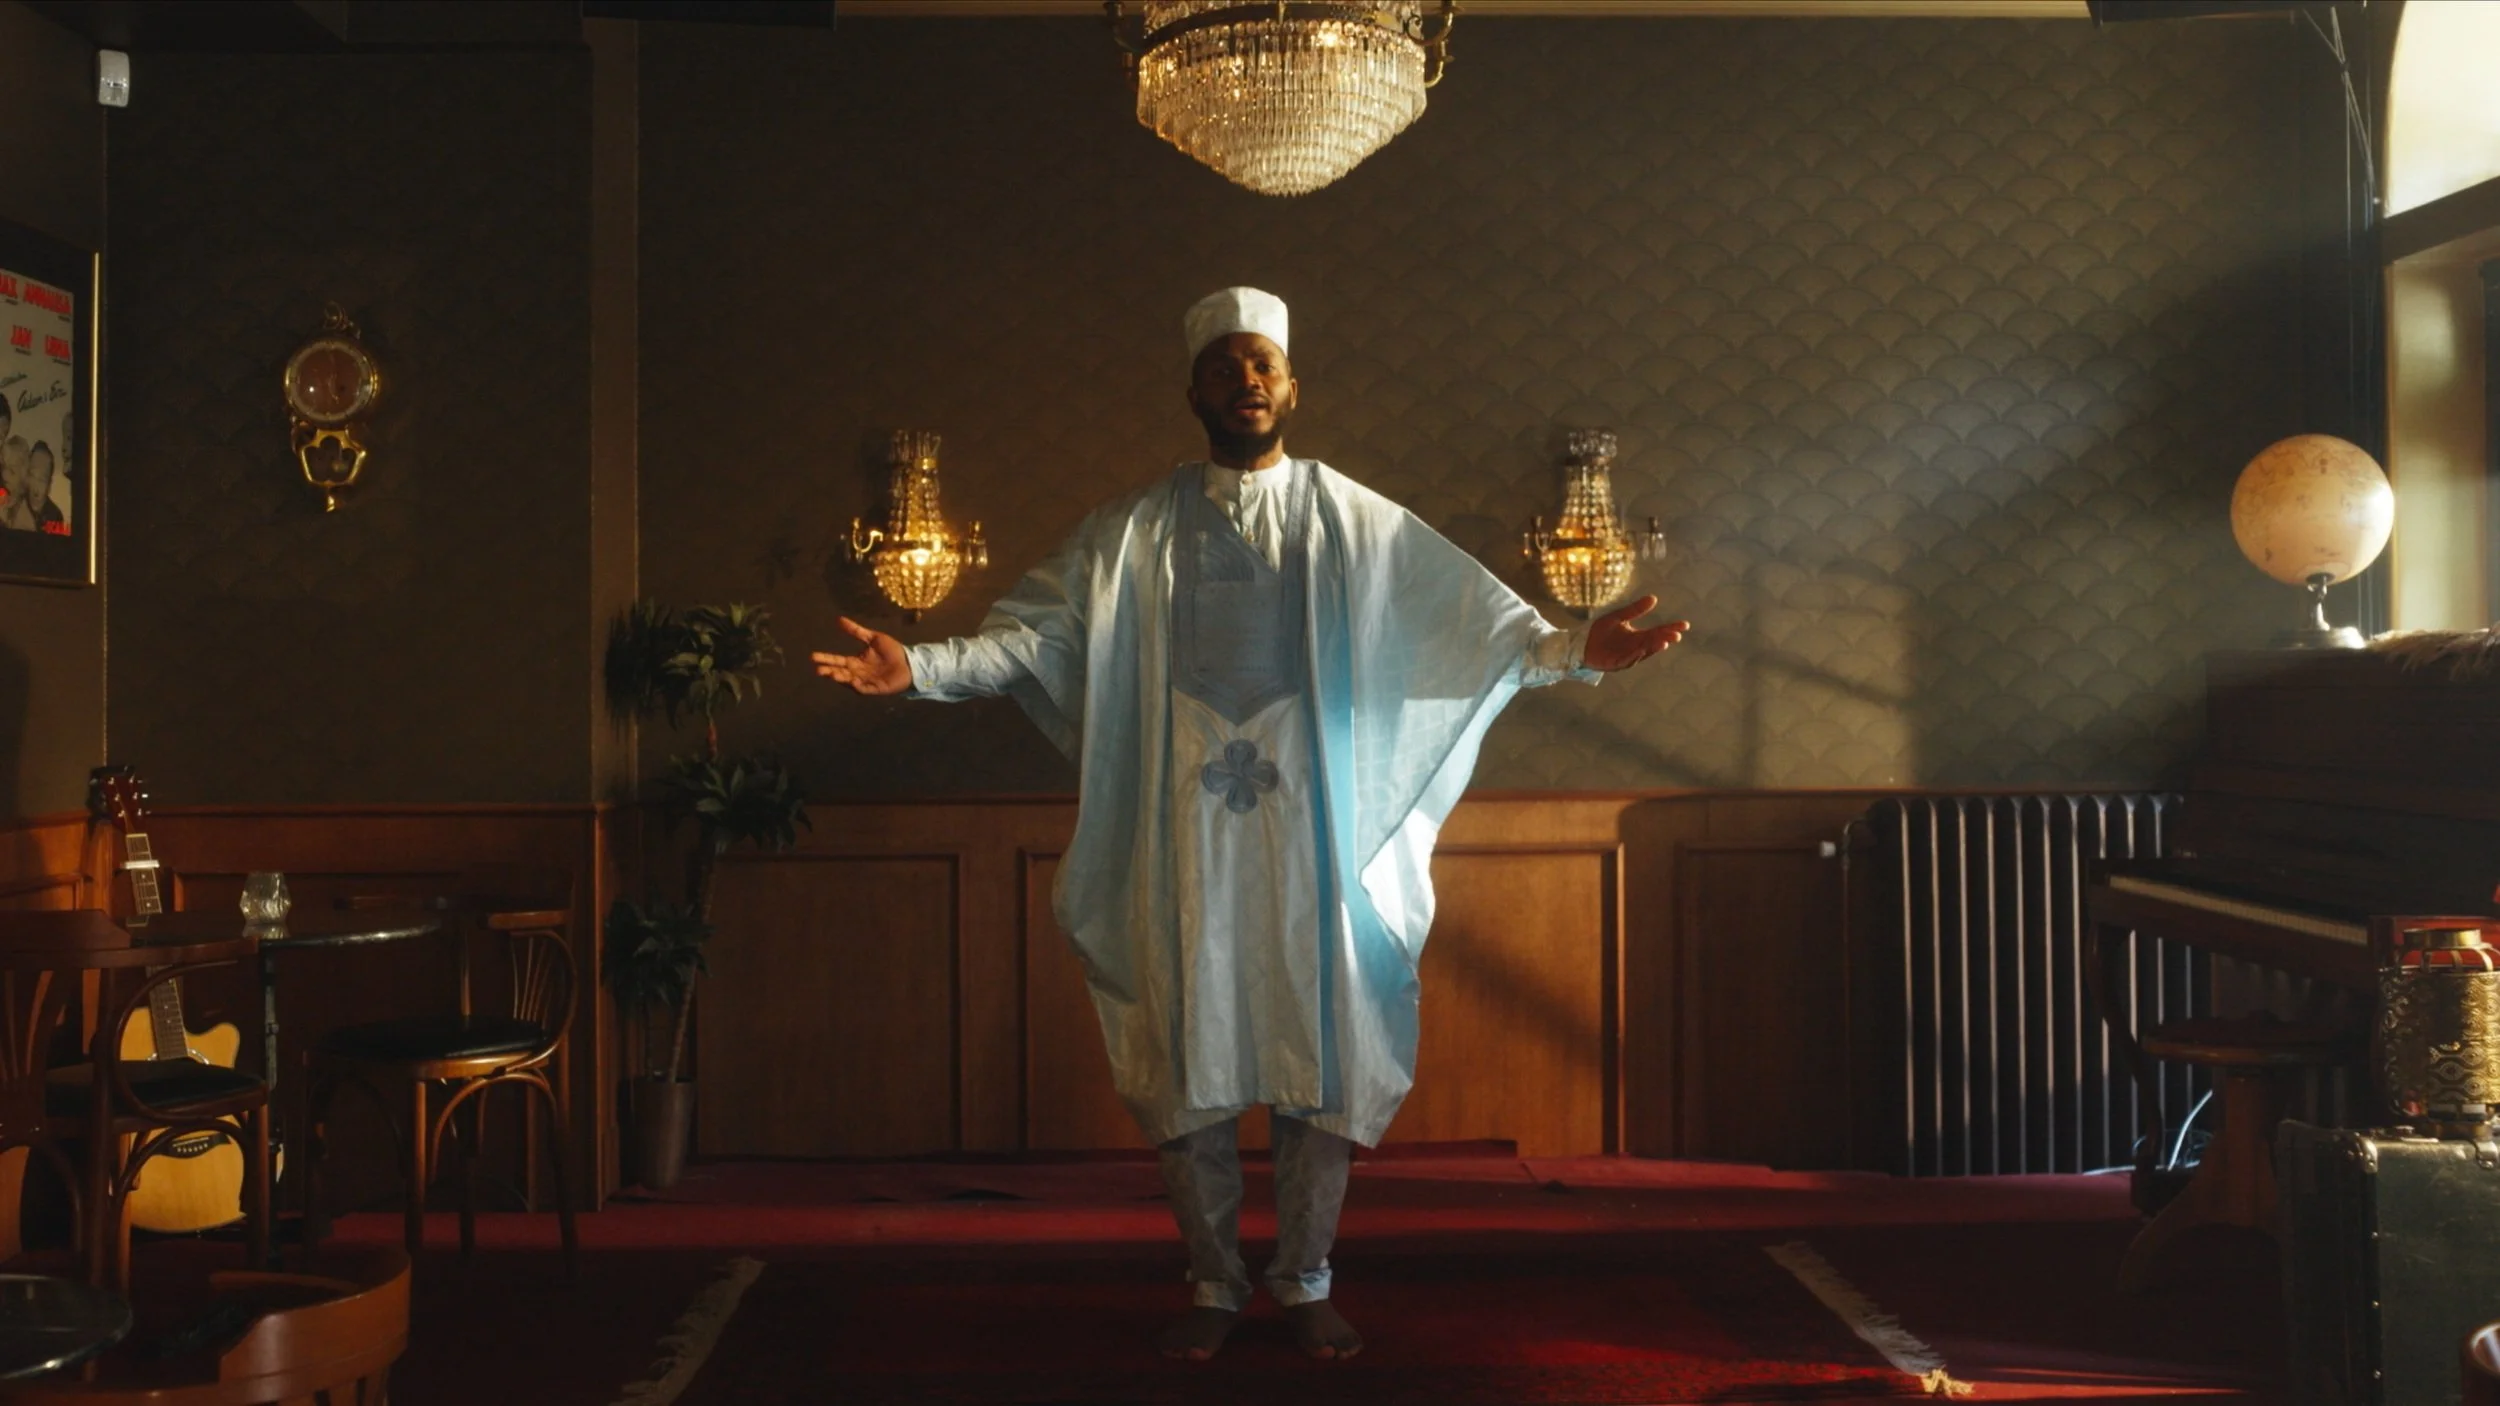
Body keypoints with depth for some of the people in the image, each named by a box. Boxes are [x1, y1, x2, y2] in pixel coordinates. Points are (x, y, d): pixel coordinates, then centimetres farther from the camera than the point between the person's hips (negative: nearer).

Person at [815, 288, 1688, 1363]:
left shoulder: (1356, 523, 6)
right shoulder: (1133, 533, 7)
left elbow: (1467, 614, 1)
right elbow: (1035, 631, 2)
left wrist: (1568, 648, -13)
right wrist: (922, 667, -11)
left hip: (1315, 837, 0)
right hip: (1186, 841, 0)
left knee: (1320, 1060, 3)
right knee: (1187, 1068, 3)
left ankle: (1305, 1283, 19)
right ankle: (1213, 1286, 19)